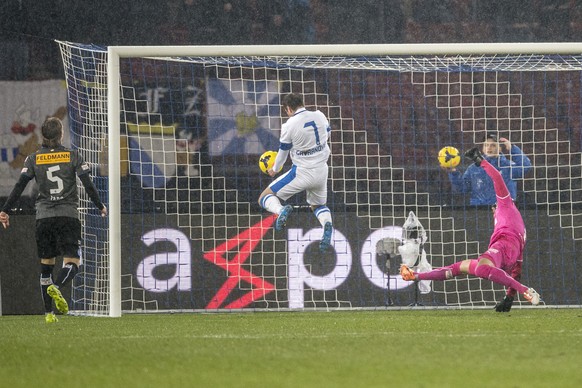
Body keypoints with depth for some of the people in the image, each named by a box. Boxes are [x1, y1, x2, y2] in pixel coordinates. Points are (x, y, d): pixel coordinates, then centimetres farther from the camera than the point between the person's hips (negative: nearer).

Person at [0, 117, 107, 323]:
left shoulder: (33, 159, 3)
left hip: (43, 217, 2)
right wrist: (101, 207, 13)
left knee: (46, 265, 11)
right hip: (68, 216, -2)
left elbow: (19, 186, -2)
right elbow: (88, 185, -1)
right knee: (72, 262, -3)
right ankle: (56, 287, -35)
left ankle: (48, 312, 6)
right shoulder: (73, 156, 1)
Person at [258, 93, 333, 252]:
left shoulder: (289, 125, -15)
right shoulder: (320, 116, -3)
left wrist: (274, 170, 18)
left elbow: (283, 152, -2)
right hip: (322, 172, 4)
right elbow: (327, 134, 16)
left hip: (301, 173, -4)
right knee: (318, 206, 29)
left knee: (264, 198, 10)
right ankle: (326, 223, -8)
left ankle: (280, 210, -26)